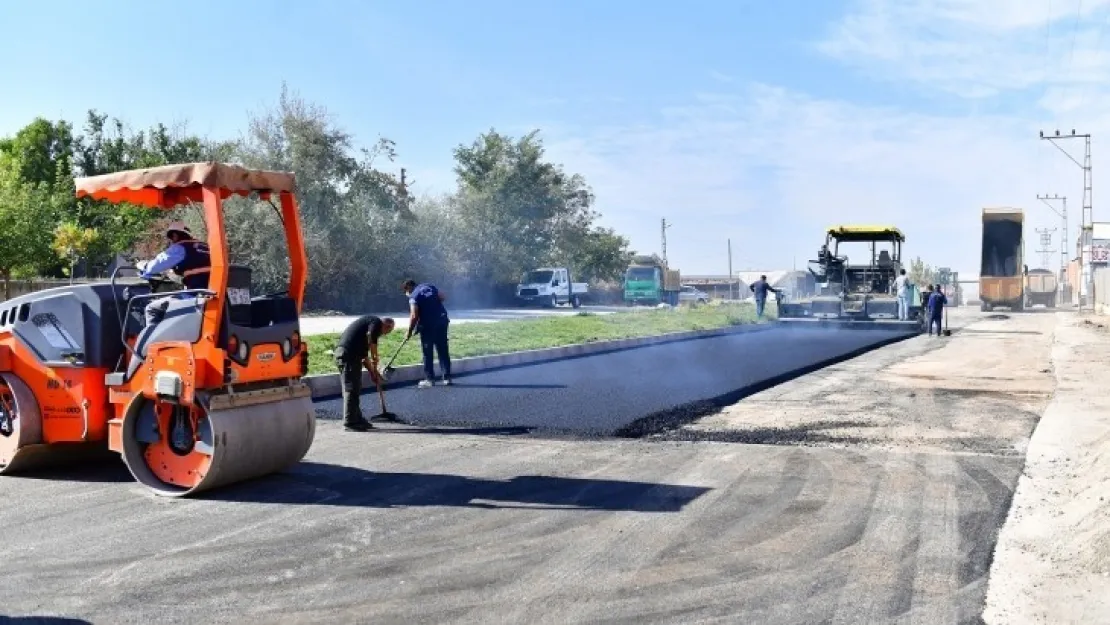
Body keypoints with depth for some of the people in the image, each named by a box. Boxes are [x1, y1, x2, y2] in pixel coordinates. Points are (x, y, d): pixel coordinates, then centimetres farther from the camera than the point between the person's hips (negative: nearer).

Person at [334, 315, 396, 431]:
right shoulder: (376, 322, 3)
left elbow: (364, 355, 33)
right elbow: (371, 336, -21)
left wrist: (373, 372, 33)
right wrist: (375, 358, -12)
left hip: (342, 353, 10)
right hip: (348, 353, -10)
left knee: (355, 389, 16)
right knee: (351, 389, -5)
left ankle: (357, 419, 23)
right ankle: (350, 423, -1)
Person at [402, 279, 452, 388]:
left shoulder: (413, 296, -7)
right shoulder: (430, 286, 10)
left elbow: (414, 316, -15)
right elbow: (442, 297, 13)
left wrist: (409, 331, -7)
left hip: (427, 325, -6)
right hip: (442, 320, 6)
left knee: (427, 353, 5)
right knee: (443, 351, 10)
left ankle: (429, 379, 7)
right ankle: (447, 377, 12)